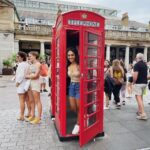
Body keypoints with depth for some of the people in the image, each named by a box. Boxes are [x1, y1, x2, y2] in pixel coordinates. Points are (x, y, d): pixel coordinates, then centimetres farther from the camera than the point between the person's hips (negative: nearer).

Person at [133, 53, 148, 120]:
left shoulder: (137, 64, -14)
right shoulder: (145, 64, 12)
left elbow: (135, 75, -21)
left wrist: (134, 82, -7)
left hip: (138, 83, -9)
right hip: (145, 82, 9)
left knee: (138, 98, -9)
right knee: (141, 97, 20)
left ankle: (143, 114, -15)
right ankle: (139, 111, 31)